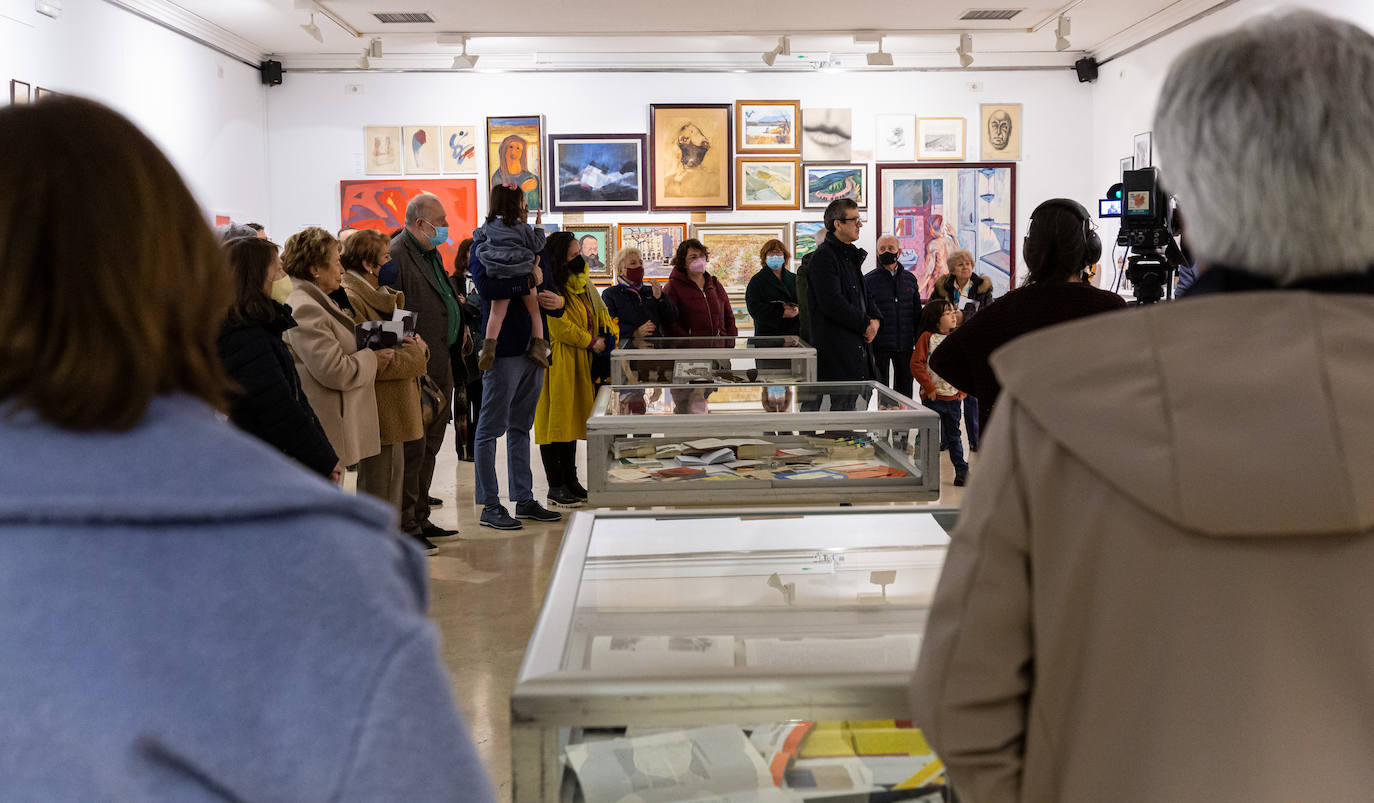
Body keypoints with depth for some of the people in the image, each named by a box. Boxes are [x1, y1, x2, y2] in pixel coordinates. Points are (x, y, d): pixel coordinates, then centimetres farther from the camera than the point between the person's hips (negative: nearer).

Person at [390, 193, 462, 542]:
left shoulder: (433, 254, 18)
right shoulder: (396, 255, -13)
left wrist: (459, 303, 13)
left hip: (441, 368, 10)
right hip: (416, 370, -10)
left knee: (430, 445, 15)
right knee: (412, 448, -4)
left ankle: (420, 518, 25)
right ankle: (405, 525, 5)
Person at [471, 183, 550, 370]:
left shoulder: (489, 225, 7)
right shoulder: (522, 227, -3)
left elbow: (477, 235, 24)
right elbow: (537, 245, 3)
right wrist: (539, 228, 14)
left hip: (498, 277, 2)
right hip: (522, 277, -2)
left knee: (497, 313, -2)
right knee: (534, 310, 10)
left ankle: (489, 346, -18)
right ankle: (538, 346, 5)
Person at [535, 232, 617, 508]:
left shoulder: (582, 284, 13)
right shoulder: (551, 288, -15)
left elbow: (600, 313, 21)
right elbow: (560, 327, -19)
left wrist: (608, 336, 2)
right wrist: (591, 342, -9)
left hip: (579, 365, 9)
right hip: (556, 364, -9)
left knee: (572, 420, 13)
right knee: (556, 421, -3)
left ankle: (571, 481, 22)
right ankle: (556, 487, 4)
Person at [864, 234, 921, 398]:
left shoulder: (910, 278, 10)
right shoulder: (869, 280, -1)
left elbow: (917, 314, 15)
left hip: (905, 347, 3)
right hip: (879, 346, -3)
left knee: (904, 390, 9)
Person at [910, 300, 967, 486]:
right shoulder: (927, 337, -6)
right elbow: (916, 364, -11)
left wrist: (963, 388, 3)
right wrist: (929, 387, -13)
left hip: (953, 397, 4)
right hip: (933, 397, -4)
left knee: (954, 435, 11)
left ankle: (962, 471, 17)